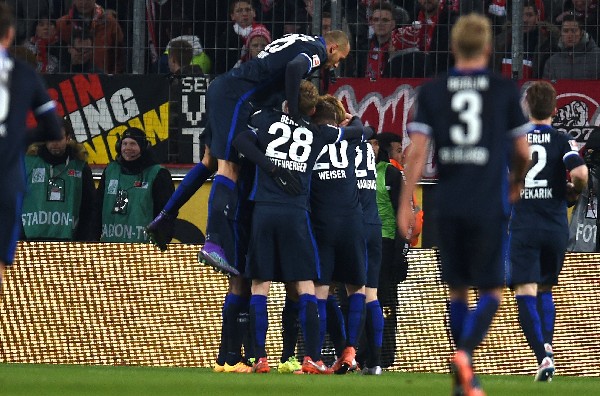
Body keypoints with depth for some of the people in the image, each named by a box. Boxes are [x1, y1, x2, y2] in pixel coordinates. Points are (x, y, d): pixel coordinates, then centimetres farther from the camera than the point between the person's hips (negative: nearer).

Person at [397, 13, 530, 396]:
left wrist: (406, 204, 1)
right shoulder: (505, 90, -2)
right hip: (489, 206, -2)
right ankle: (465, 353, -23)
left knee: (457, 289, 15)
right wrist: (517, 181, 24)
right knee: (491, 292, 3)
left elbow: (417, 152, -4)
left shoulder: (431, 91, 2)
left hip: (449, 207, 3)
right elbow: (523, 150, 3)